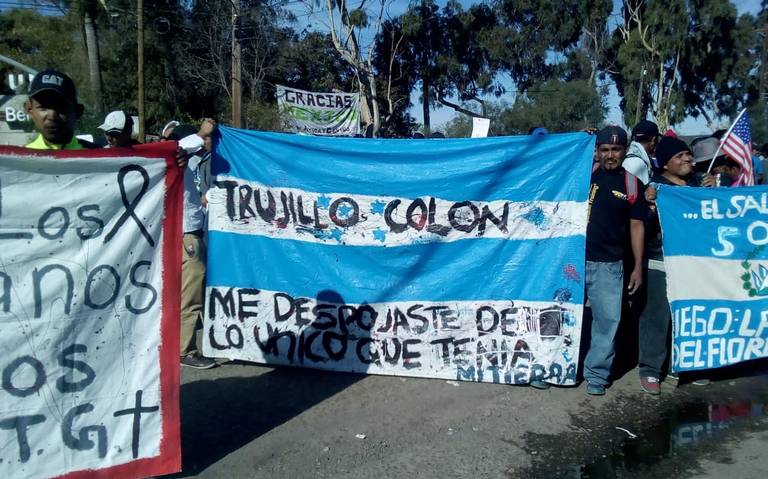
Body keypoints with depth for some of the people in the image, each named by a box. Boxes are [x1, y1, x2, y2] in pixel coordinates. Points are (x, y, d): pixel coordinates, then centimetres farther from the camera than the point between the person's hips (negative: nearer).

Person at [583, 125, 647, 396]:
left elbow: (636, 226, 6)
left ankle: (596, 374, 16)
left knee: (608, 319, 1)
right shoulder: (585, 172, 3)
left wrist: (638, 267, 3)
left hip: (608, 265, 1)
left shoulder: (632, 184, 4)